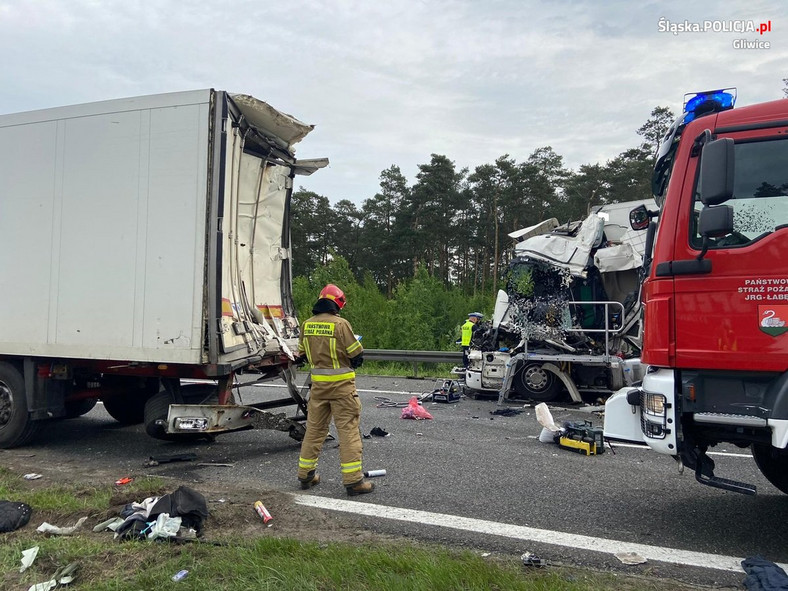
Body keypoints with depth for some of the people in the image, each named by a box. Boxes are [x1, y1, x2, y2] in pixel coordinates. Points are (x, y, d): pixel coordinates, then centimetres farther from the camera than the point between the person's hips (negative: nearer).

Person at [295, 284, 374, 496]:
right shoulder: (340, 324, -15)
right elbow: (357, 355, -11)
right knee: (349, 430, 1)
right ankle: (353, 480, 3)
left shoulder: (307, 325, 2)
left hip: (318, 383, 5)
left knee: (314, 428, 16)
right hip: (341, 384, -5)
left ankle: (306, 474, 26)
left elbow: (303, 355, 12)